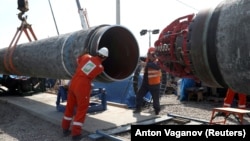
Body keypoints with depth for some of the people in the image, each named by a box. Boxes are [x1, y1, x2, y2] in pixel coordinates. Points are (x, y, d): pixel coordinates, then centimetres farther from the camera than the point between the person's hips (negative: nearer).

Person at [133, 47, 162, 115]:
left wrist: (147, 64, -46)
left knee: (156, 99, 5)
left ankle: (157, 111, 25)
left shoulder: (157, 61, -17)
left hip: (154, 84, -6)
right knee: (139, 95, 7)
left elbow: (157, 67, -39)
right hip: (145, 83, 7)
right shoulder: (148, 60, 6)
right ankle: (138, 108, 23)